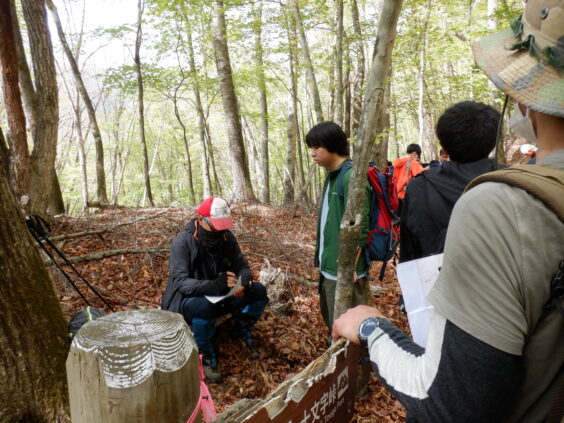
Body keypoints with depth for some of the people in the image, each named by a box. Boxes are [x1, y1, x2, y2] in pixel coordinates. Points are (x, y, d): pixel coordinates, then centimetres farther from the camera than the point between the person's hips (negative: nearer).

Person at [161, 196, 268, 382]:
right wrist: (213, 285, -45)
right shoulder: (183, 242, -21)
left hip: (221, 294, 5)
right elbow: (181, 281, -27)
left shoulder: (226, 237, -5)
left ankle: (243, 333, 10)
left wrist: (243, 283, -28)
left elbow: (241, 266, -3)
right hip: (188, 299, -5)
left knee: (259, 291, -14)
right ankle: (208, 356, -15)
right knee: (204, 306, -40)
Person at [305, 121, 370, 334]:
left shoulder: (351, 177, -18)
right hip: (329, 267, 9)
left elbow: (359, 227, -20)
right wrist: (322, 258, 16)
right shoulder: (331, 175, 10)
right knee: (331, 318, 23)